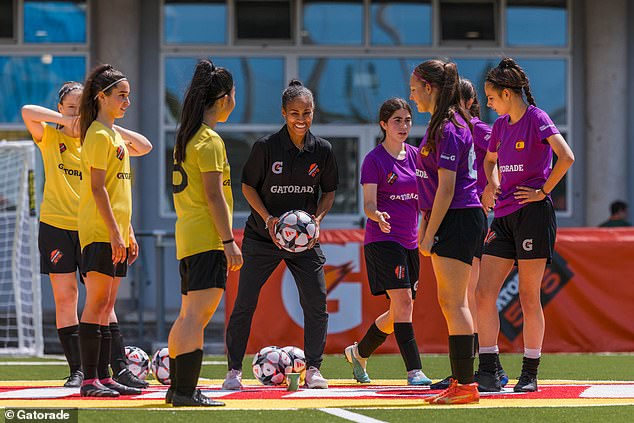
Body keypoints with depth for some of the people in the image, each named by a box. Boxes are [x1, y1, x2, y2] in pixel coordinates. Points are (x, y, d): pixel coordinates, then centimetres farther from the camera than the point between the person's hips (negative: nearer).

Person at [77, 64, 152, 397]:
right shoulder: (99, 135, -10)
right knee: (97, 302, -11)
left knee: (107, 305, 8)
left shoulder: (114, 135, 18)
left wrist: (127, 232, 19)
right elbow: (97, 188, -17)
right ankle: (89, 380, -12)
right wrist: (114, 232, -21)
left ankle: (104, 377, 10)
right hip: (98, 232, -9)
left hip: (114, 232, 9)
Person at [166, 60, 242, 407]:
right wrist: (229, 241, -16)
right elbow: (214, 195, -17)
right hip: (207, 238, -10)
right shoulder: (210, 141, -12)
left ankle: (177, 388, 17)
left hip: (187, 236, 10)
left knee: (188, 315, 14)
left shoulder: (187, 137, 16)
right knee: (197, 316, -12)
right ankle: (185, 391, -16)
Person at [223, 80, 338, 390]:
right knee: (245, 304, -4)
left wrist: (318, 218, -8)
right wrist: (268, 219, -15)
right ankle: (234, 371, 5)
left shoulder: (322, 150, -3)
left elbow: (329, 190, 9)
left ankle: (313, 369, 10)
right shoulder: (266, 147, -12)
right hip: (262, 237, -2)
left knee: (317, 304, -3)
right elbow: (248, 186, -3)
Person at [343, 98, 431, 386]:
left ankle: (358, 352, 32)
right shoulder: (374, 160, -6)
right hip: (383, 240, -7)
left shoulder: (415, 156, 12)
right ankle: (414, 370, -20)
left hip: (410, 241, 7)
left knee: (398, 313, 11)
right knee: (403, 301, -18)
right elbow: (369, 203, -14)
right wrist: (378, 216, -34)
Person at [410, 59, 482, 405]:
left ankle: (465, 384, -12)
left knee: (454, 302, -11)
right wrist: (425, 225, 20)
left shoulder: (448, 129, -15)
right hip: (450, 221, 10)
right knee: (449, 302, 11)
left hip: (458, 219, -10)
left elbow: (446, 187, -19)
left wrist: (431, 234, -17)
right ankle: (460, 381, 15)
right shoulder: (440, 125, 16)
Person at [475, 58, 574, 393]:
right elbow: (490, 160, 34)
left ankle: (530, 375, 5)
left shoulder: (536, 119, -8)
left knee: (528, 298, -3)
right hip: (504, 218, 7)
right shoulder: (501, 125, 14)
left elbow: (566, 157, -21)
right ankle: (488, 372, -1)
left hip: (533, 215, -7)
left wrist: (543, 191, -14)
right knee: (483, 294, -2)